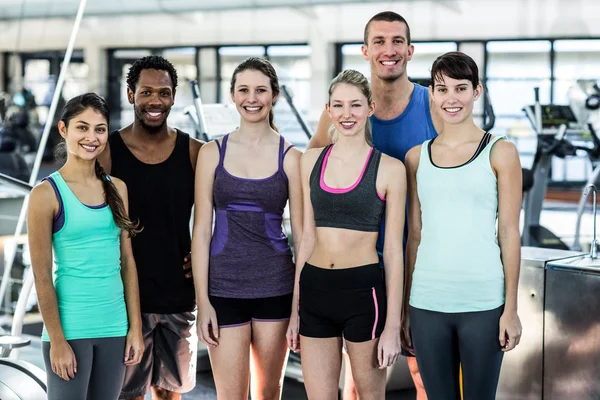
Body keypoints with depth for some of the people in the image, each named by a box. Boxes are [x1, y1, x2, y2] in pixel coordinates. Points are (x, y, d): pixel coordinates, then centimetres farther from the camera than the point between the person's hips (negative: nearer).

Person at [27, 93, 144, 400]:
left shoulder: (117, 188, 8)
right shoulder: (47, 194, -8)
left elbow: (127, 262, 9)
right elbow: (42, 275, -8)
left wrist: (135, 328, 6)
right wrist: (57, 340, -11)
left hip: (114, 327, 5)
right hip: (70, 329, -5)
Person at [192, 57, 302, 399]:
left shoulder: (290, 156, 1)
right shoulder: (213, 153, 3)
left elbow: (300, 233, 1)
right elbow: (201, 230, 1)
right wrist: (203, 302, -4)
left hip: (275, 287, 0)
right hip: (224, 288, 0)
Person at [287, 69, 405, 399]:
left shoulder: (389, 168, -5)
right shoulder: (312, 160, 7)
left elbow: (393, 249, -4)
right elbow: (308, 236, 12)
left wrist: (392, 325, -6)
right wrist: (295, 308, 11)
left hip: (363, 291, -3)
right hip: (315, 289, 4)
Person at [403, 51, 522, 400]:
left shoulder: (500, 152, 0)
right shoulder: (417, 157, 9)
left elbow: (509, 232, -1)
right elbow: (415, 234, 12)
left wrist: (511, 308, -5)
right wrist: (404, 305, 10)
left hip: (483, 303, -3)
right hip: (427, 303, 3)